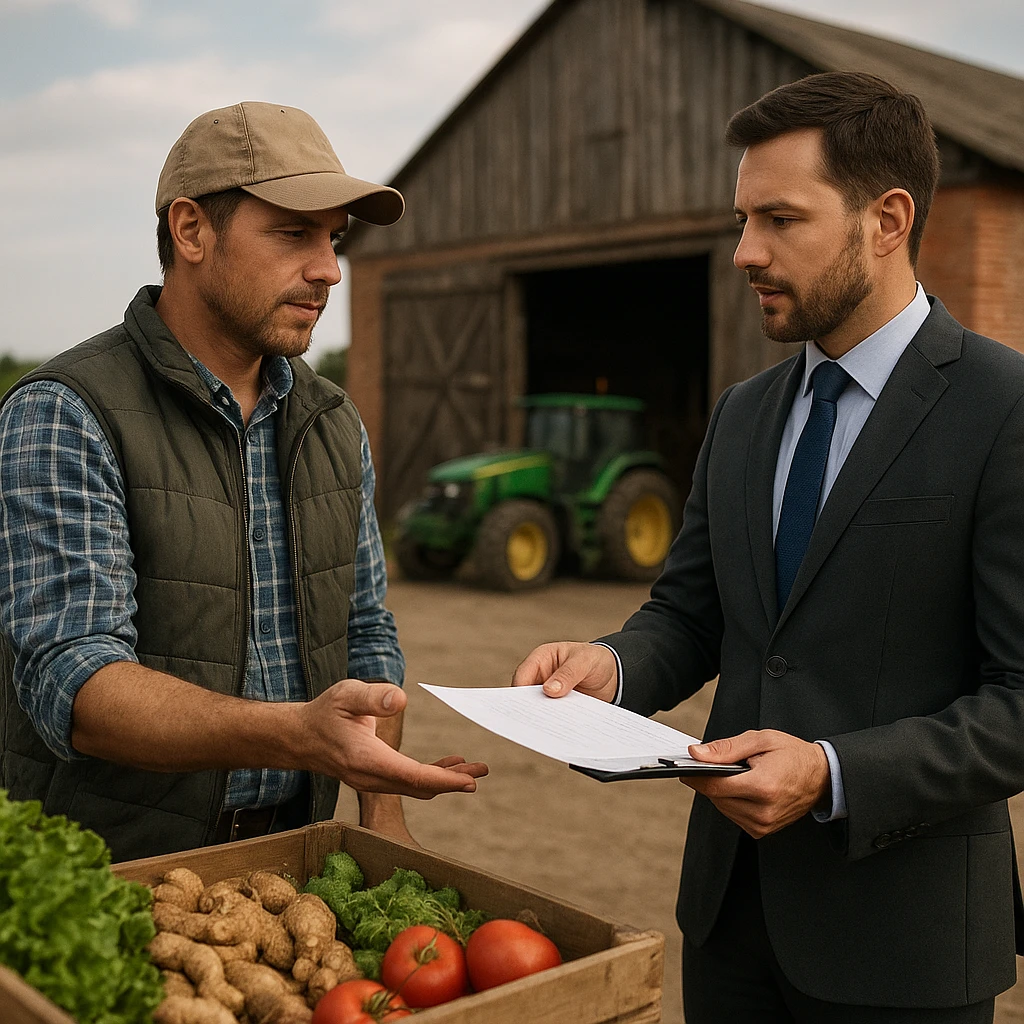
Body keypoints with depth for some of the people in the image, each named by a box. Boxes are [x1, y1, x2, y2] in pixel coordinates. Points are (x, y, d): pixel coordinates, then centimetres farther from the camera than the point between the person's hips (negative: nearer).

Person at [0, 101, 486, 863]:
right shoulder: (62, 416, -13)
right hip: (112, 866, -3)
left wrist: (383, 824, 3)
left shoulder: (334, 423, 8)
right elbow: (70, 680, -23)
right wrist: (297, 735, -37)